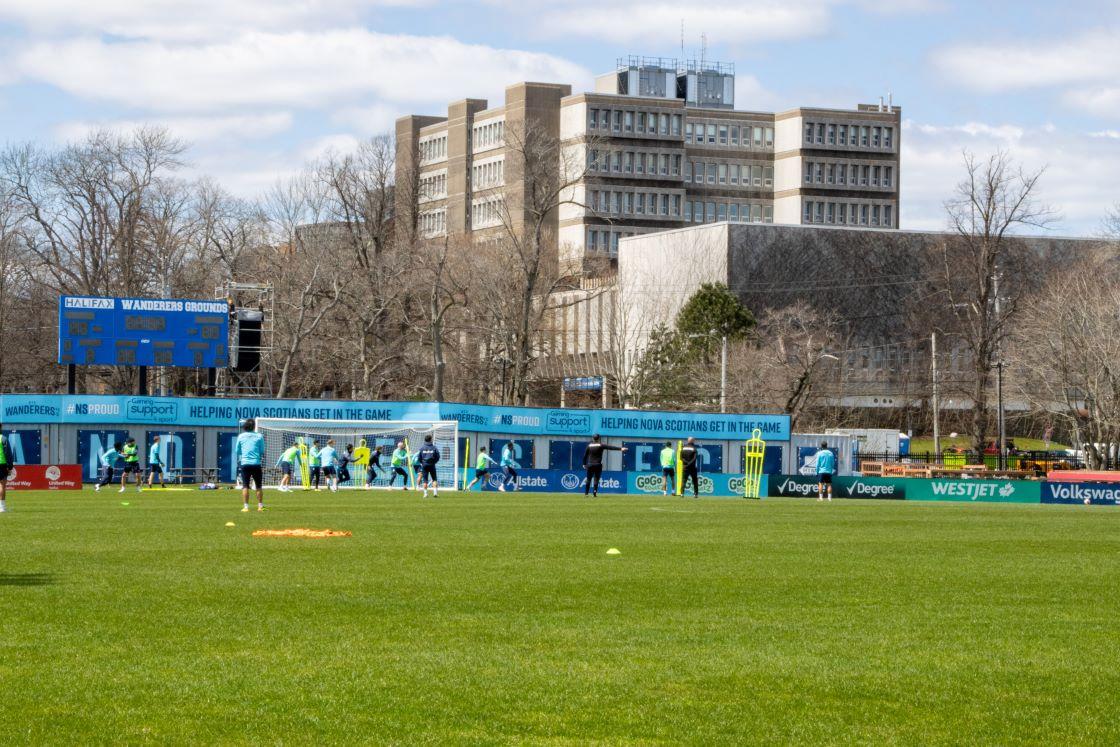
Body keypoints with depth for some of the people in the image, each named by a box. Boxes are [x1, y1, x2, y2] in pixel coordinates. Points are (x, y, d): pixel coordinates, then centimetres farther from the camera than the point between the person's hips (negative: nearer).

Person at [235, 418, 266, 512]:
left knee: (245, 486, 1)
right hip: (256, 464, 0)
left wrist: (237, 463, 18)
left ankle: (245, 507, -5)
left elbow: (237, 451, 9)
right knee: (258, 486, 9)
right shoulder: (259, 436, 2)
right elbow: (262, 452, 4)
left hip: (244, 464, 0)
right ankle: (260, 506, 11)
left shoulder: (241, 436, 5)